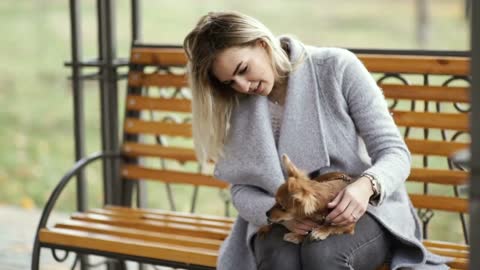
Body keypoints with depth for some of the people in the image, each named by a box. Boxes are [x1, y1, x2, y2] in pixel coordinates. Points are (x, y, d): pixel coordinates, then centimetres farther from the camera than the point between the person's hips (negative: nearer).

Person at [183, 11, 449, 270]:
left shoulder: (337, 67, -9)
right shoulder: (237, 105, 2)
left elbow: (394, 152, -10)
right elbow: (241, 189, 2)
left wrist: (366, 186, -32)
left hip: (358, 209, -2)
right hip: (283, 222, 2)